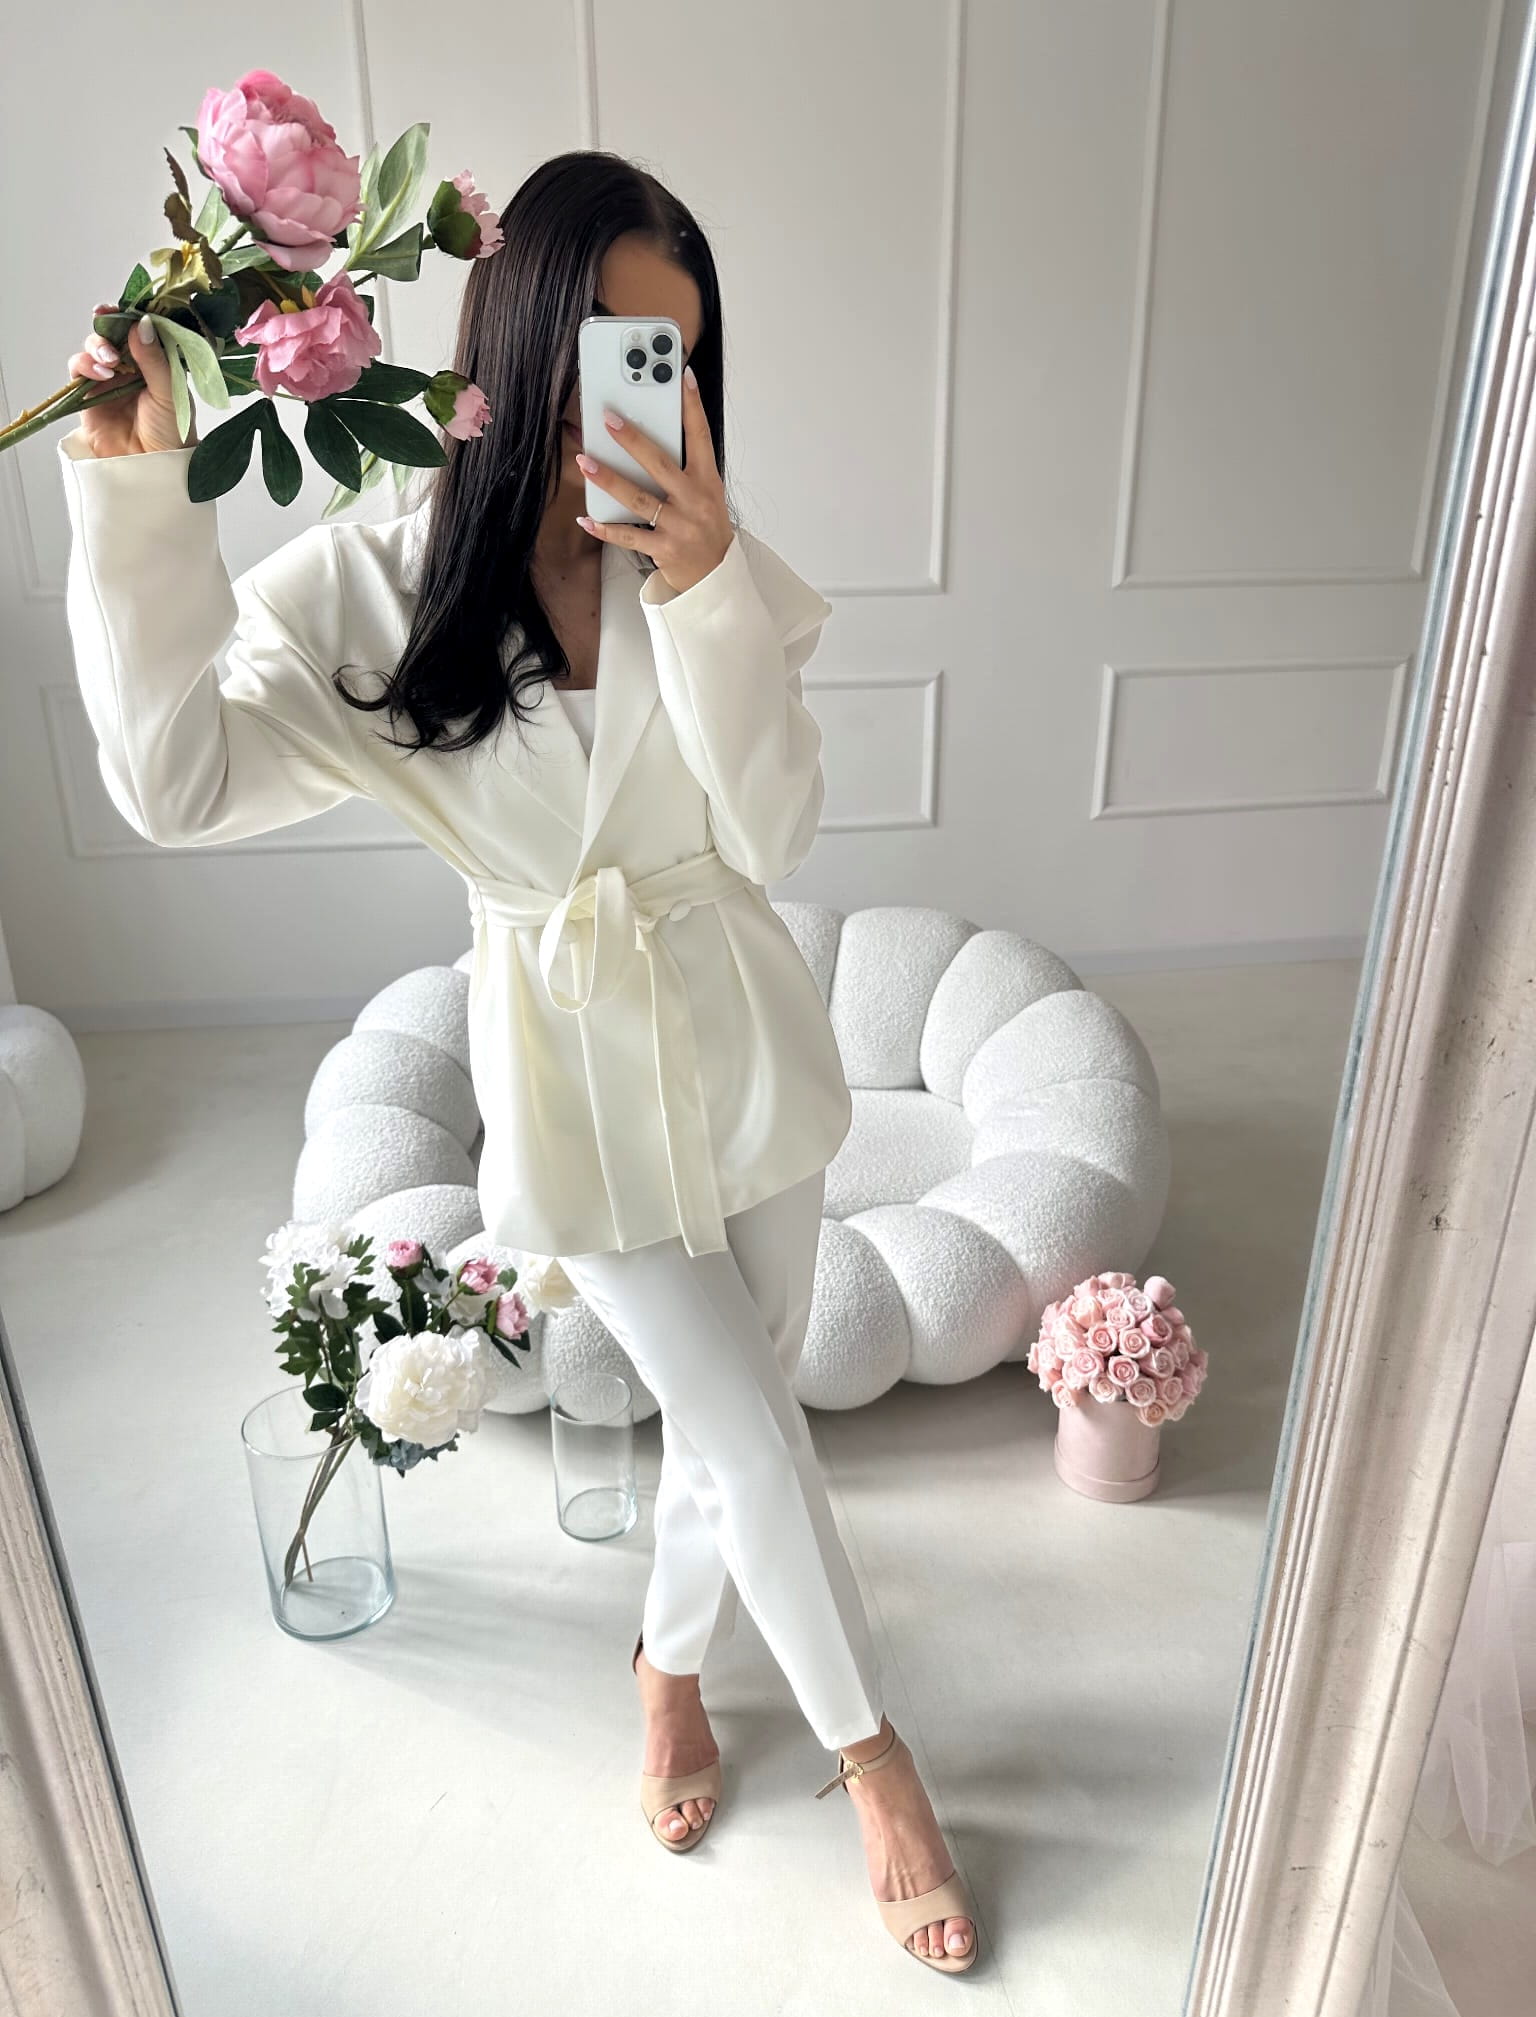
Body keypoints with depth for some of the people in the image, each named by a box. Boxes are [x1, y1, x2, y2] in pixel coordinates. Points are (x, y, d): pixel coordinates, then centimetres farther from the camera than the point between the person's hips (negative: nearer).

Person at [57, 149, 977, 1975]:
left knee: (734, 1415, 16)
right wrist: (133, 492, -21)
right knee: (756, 1440, 3)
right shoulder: (377, 583, -9)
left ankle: (669, 1663, 48)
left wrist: (704, 584, -28)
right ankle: (874, 1759, 32)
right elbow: (176, 785, -17)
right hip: (577, 1082, -2)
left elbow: (772, 833, -16)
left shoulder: (712, 563, -6)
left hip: (739, 1043, 3)